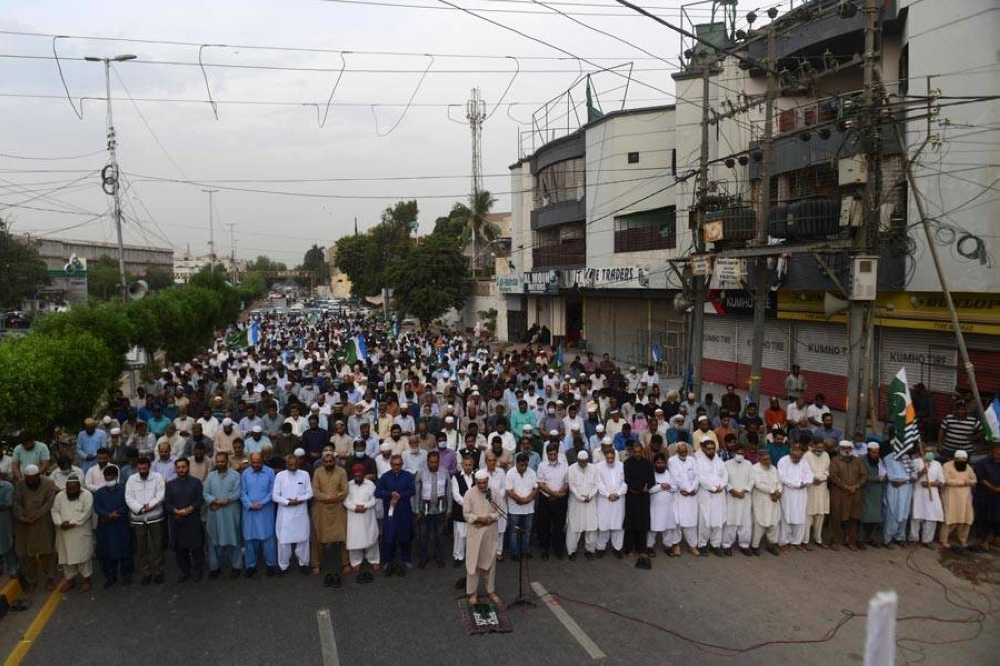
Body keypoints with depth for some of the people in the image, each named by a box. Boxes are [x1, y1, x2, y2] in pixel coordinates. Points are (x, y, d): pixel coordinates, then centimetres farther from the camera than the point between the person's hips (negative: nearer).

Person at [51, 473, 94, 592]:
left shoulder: (86, 495, -9)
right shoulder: (60, 495, 5)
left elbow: (86, 513, -15)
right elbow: (55, 511, 2)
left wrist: (72, 523, -20)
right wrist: (60, 523, -14)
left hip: (81, 533, -4)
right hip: (64, 533, 4)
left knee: (83, 557, 0)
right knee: (66, 556, 11)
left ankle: (86, 580, 13)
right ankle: (70, 580, 24)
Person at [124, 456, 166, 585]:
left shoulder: (157, 477, -4)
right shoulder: (131, 479, 1)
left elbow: (160, 495, -9)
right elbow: (129, 498, -5)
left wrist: (150, 505, -22)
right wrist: (141, 508, -17)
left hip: (155, 517, -2)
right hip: (138, 518, 2)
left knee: (157, 545, 4)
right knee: (141, 547, 8)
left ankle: (158, 572, 17)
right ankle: (146, 573, 20)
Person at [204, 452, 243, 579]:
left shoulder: (235, 475, -2)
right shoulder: (210, 476, 9)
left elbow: (236, 493, -11)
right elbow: (205, 493, 2)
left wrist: (220, 501, -14)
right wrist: (215, 501, -16)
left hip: (230, 513, -3)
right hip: (214, 513, 3)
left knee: (232, 539, 5)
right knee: (214, 540, 9)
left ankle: (235, 566, 17)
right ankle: (214, 567, 22)